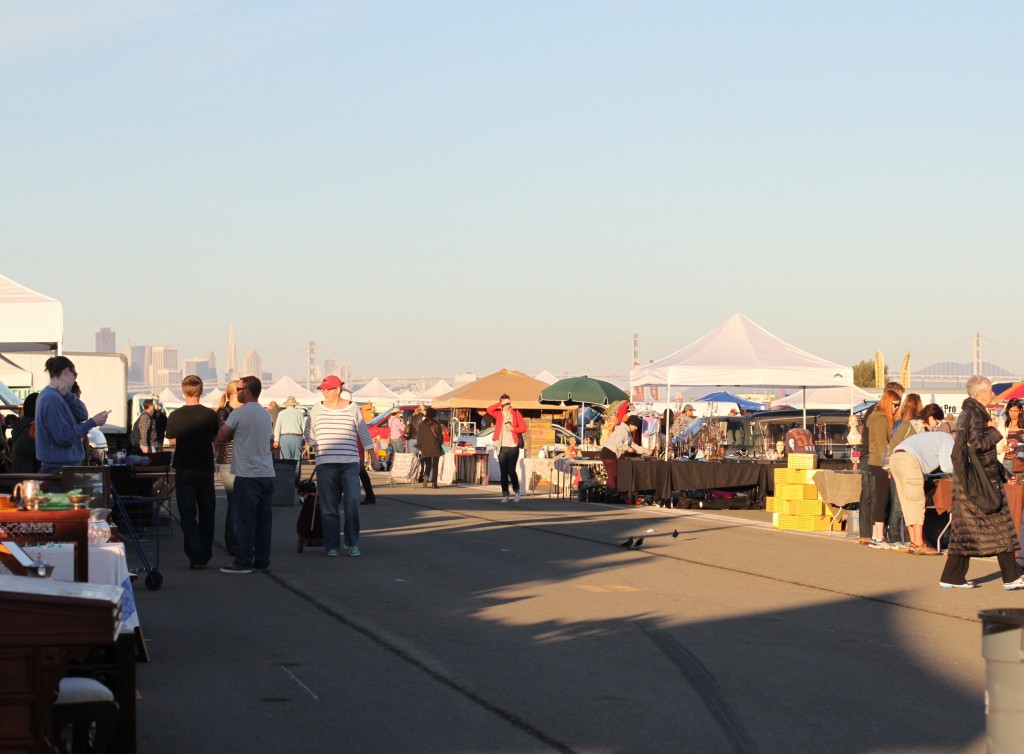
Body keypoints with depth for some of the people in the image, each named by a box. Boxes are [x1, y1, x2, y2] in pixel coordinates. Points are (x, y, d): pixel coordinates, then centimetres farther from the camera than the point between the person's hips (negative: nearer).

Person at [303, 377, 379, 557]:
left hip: (350, 463, -1)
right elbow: (309, 433, 21)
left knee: (352, 502, -10)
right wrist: (311, 446, 13)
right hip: (325, 464, 1)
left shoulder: (352, 409, 6)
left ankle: (352, 544, -1)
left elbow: (364, 433, 14)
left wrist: (373, 456, 19)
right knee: (329, 507, 1)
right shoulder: (317, 410, 7)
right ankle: (332, 546, 7)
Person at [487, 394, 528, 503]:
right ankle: (505, 495, 4)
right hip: (502, 447, 2)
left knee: (511, 470, -8)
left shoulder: (516, 414, 6)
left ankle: (516, 490, 13)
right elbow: (489, 409, -9)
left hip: (513, 447, -2)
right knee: (503, 472, 0)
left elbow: (524, 428, 0)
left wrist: (513, 428, -14)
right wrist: (500, 404, -7)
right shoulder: (498, 414, 8)